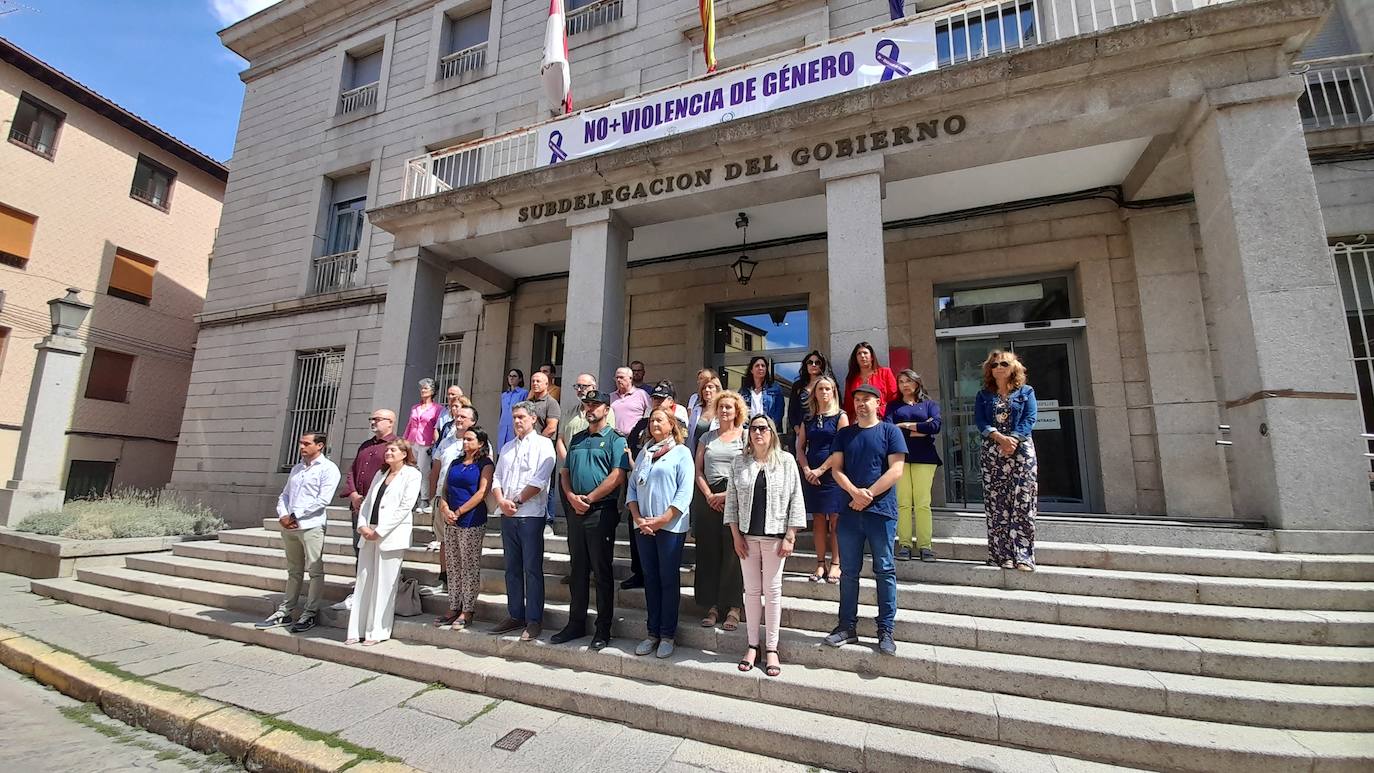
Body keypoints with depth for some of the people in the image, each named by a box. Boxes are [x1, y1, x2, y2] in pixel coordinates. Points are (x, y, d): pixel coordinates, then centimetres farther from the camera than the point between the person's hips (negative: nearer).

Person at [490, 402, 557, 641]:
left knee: (532, 569, -2)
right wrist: (502, 501, -4)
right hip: (507, 515, 7)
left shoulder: (543, 444, -3)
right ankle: (515, 616, 22)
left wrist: (516, 501, -11)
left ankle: (534, 620, 4)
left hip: (531, 515, -6)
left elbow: (539, 480, -12)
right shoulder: (507, 447, 18)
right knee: (512, 568, 12)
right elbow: (497, 478, 14)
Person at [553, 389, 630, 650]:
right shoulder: (576, 439, 16)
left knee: (602, 571, 2)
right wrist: (572, 498, -4)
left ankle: (603, 629, 14)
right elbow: (565, 472, 14)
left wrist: (588, 499, -13)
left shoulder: (615, 439, -4)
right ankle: (576, 623, 26)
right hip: (576, 511, 6)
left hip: (602, 511, -6)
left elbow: (617, 477, -14)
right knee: (578, 569, 14)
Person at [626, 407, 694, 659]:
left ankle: (667, 635, 14)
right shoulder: (643, 453, 15)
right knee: (650, 579, 11)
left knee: (669, 580, 3)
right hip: (643, 526, 5)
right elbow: (632, 488, 12)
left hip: (670, 526, -5)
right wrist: (637, 518, -3)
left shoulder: (681, 452, -1)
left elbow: (684, 493, -9)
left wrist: (661, 520, -15)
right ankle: (653, 633, 21)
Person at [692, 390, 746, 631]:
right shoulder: (707, 438, 15)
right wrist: (709, 495, -5)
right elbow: (698, 470, 10)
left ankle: (734, 607, 8)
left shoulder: (745, 436, 5)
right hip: (708, 499, 3)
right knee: (708, 552, 4)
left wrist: (727, 495, -11)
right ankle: (712, 605, 14)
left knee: (732, 552, -2)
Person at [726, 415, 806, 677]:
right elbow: (732, 500, 5)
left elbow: (795, 500, -2)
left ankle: (771, 648, 16)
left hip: (775, 536, -2)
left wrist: (789, 537, -7)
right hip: (747, 535, 2)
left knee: (772, 590, 5)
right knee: (751, 590, 9)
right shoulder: (739, 463, 4)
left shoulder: (786, 462, -1)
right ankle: (752, 645, 21)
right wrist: (736, 535, 0)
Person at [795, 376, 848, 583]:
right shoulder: (808, 419, 12)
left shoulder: (840, 417, 0)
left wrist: (821, 469, -12)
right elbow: (800, 447, 10)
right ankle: (821, 564, 14)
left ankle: (836, 564, 6)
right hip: (811, 475, 4)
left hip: (832, 473, -4)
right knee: (818, 520, 8)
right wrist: (806, 470, -5)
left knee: (835, 519, -2)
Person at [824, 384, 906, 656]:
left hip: (881, 511, -3)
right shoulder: (844, 434, 11)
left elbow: (896, 471, -7)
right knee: (848, 571, 8)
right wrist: (855, 492, -13)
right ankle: (847, 626, 18)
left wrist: (868, 496, -11)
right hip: (849, 511, 3)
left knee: (884, 571, 3)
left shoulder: (890, 432, 1)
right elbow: (836, 468, 4)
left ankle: (885, 631, 13)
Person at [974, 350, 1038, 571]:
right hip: (992, 452, 1)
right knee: (996, 506, 0)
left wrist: (1013, 439, -17)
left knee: (1023, 505, -6)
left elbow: (1029, 420, -2)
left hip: (1021, 451, -1)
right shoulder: (983, 395, 13)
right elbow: (980, 422, 0)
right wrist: (1001, 438, -16)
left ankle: (1023, 556, -3)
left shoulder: (1026, 392, 10)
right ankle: (1002, 555, 5)